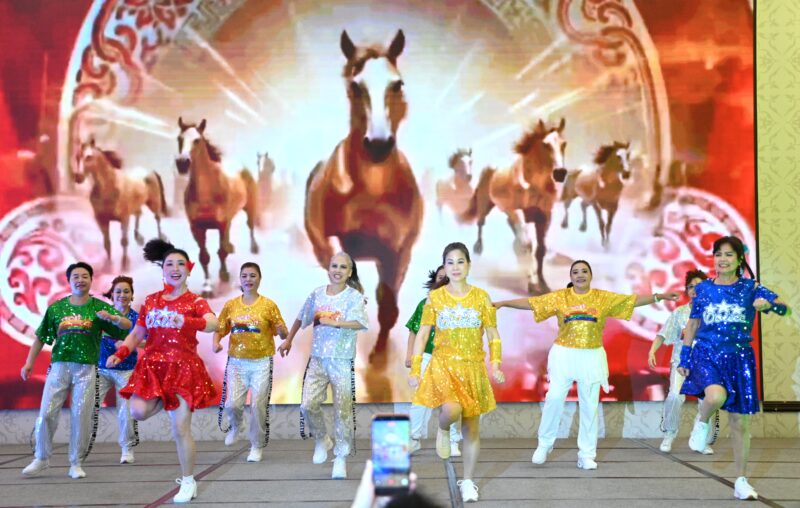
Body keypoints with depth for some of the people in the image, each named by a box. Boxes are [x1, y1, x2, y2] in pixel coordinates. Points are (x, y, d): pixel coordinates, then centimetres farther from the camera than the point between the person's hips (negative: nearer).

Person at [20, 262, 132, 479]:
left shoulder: (99, 307, 4)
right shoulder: (56, 308, 9)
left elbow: (127, 325, -3)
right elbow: (40, 337, 15)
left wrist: (112, 317, -23)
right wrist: (29, 362, 9)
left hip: (86, 368, -1)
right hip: (59, 365, 1)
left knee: (81, 417, 0)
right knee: (46, 414, -1)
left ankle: (76, 463, 13)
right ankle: (41, 458, 17)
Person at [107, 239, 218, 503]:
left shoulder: (195, 301, -1)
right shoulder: (151, 301, 11)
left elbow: (213, 324, -21)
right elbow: (136, 334, 14)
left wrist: (187, 322, -40)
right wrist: (119, 354, -4)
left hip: (183, 368, -3)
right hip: (152, 365, 3)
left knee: (181, 430, -6)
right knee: (138, 412, -22)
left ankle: (188, 482, 11)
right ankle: (164, 403, 15)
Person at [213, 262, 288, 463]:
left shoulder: (268, 305, -1)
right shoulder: (231, 305, 5)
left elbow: (283, 334, 1)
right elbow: (219, 329, 9)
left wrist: (282, 331, -23)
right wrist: (215, 342, -12)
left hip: (261, 362, -1)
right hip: (236, 361, 2)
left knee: (258, 405, -2)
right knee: (232, 404, -5)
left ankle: (257, 446, 16)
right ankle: (235, 426, 30)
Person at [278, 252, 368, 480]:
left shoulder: (354, 296, -5)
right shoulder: (317, 294, 7)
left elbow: (361, 323, -21)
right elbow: (301, 317, 22)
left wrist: (334, 322, -32)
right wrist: (288, 340, 27)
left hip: (343, 361, -3)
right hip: (317, 359, 3)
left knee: (342, 410, -3)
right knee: (308, 405, -8)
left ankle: (341, 458, 11)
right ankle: (321, 439, 21)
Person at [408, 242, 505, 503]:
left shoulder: (481, 296, 1)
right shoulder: (435, 297, 0)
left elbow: (493, 335, 4)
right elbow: (422, 335, 2)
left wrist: (495, 365, -10)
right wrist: (415, 370, -4)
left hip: (473, 367, 2)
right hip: (443, 364, -2)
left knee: (471, 427, 5)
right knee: (451, 410, -30)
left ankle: (468, 481, 22)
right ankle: (443, 430, 8)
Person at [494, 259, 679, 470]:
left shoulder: (603, 298, 3)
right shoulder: (560, 297, 1)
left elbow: (632, 300, 2)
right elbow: (531, 303, -1)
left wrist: (658, 296, -7)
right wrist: (502, 303, -7)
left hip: (592, 358, 1)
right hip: (564, 356, -1)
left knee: (590, 405, 5)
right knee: (554, 398, -5)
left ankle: (587, 454, 14)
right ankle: (544, 444, 14)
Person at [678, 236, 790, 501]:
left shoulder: (750, 287, -1)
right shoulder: (704, 288, 2)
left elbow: (783, 307, -10)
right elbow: (692, 324, 9)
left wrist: (768, 303, -33)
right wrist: (684, 358, 7)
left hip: (739, 359, 1)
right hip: (707, 355, -1)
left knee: (740, 422, 4)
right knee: (716, 396, -34)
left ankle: (741, 482, 18)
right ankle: (702, 423, 2)